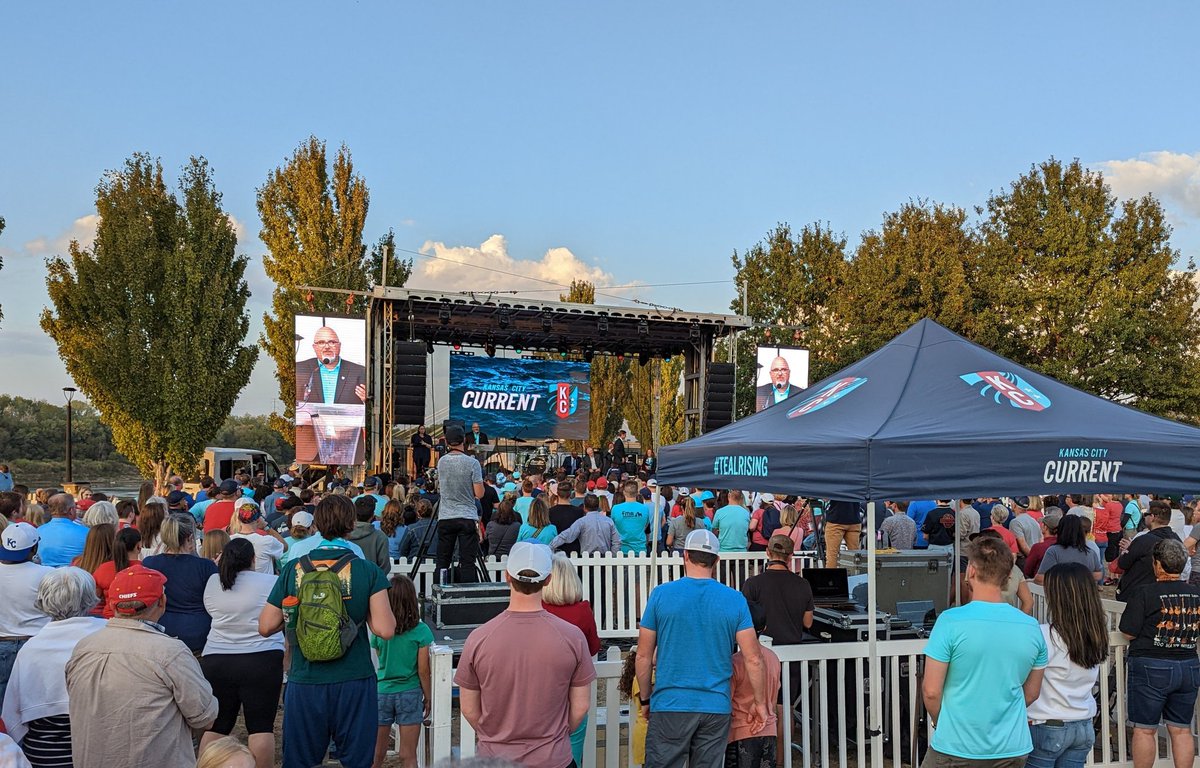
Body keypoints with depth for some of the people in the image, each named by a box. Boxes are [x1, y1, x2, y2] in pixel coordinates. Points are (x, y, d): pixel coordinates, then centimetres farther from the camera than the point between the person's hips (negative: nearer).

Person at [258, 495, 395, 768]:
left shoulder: (293, 569, -2)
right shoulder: (369, 572, -8)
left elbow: (266, 627, 2)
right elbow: (385, 630, -12)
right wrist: (363, 611, 6)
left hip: (304, 682, 2)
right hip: (354, 682, -2)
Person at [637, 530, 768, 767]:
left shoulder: (661, 594, -4)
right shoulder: (735, 600, -1)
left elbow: (644, 655, 0)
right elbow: (753, 659, -3)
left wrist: (645, 699, 11)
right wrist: (760, 702, 9)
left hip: (670, 704, -2)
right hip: (716, 707, 2)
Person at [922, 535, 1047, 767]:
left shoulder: (950, 621, -17)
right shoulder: (1032, 627, -3)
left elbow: (931, 692, -14)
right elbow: (1031, 694, 8)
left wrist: (939, 723, 4)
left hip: (956, 748, -4)